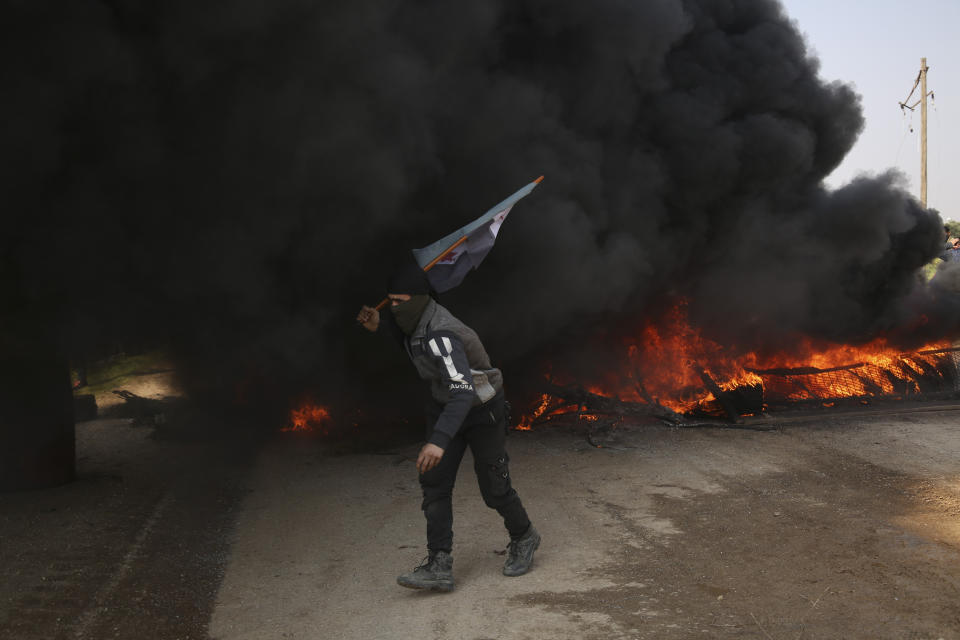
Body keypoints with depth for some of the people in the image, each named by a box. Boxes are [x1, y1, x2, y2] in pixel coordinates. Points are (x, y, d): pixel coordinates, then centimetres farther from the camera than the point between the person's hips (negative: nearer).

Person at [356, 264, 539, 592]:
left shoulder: (439, 336, -35)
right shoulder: (414, 319, -8)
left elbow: (464, 390, -47)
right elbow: (402, 339, 20)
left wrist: (439, 440, -58)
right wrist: (377, 326, 0)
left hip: (481, 408, -8)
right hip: (445, 404, 8)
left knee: (493, 487, 4)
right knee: (434, 481, -5)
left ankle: (523, 537, 33)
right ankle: (439, 565, -5)